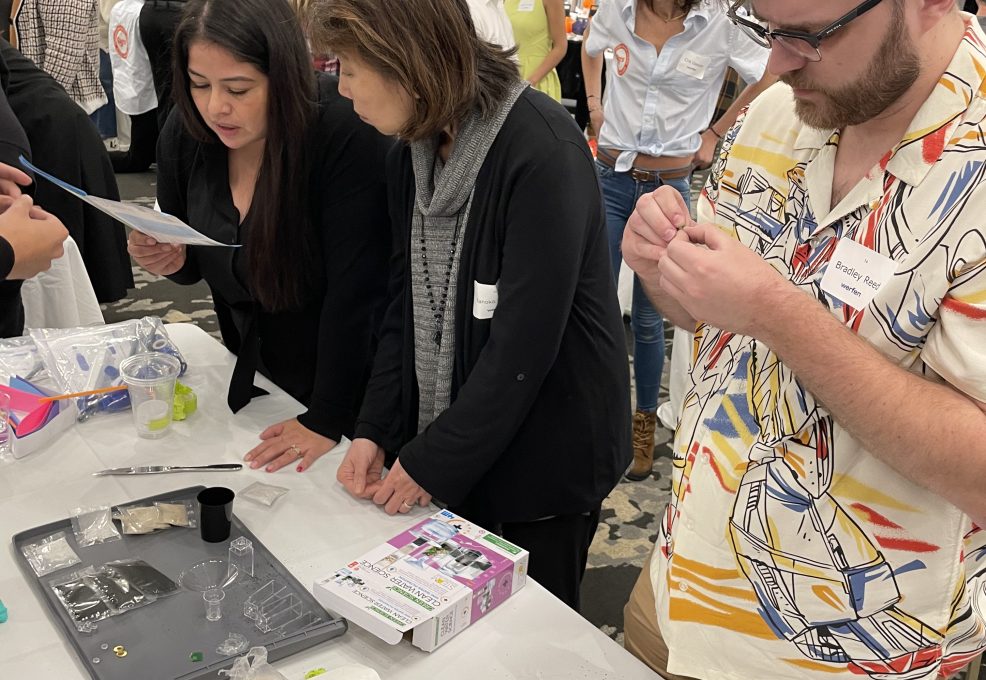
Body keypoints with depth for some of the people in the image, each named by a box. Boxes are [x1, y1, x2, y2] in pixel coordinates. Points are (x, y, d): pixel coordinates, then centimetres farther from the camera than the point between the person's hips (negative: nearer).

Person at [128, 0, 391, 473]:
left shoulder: (347, 132, -27)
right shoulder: (185, 133, -9)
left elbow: (354, 287, -27)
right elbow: (195, 263, 6)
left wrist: (327, 419, -24)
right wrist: (170, 259, -18)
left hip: (355, 375, -5)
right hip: (256, 374, 6)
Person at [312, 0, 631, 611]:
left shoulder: (542, 154, -24)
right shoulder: (415, 151, 1)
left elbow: (524, 340, -25)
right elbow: (408, 300, 4)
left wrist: (433, 463, -18)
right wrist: (376, 430, -5)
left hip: (548, 453, -6)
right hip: (451, 440, 7)